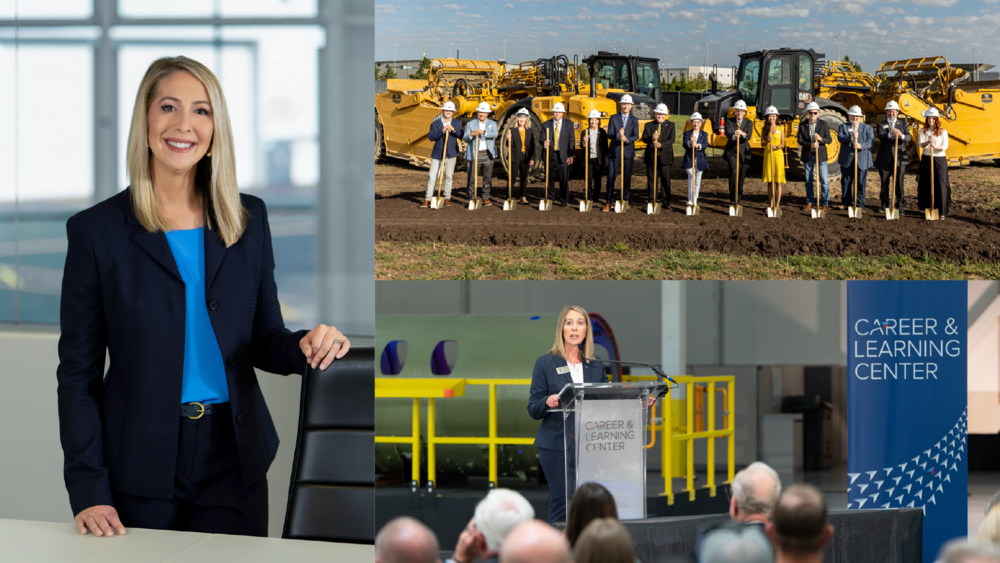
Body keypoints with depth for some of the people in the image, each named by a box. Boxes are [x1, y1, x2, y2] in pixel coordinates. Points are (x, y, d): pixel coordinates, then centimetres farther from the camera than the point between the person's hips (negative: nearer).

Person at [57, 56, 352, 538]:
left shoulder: (249, 219, 6)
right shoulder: (96, 230, -3)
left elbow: (264, 343, 12)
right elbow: (78, 371, -2)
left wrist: (305, 347, -12)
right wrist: (88, 489, -9)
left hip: (233, 463, 2)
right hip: (140, 472, -2)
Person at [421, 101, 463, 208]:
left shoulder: (457, 123, 7)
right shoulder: (435, 124, 1)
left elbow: (462, 135, -7)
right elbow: (431, 137, -13)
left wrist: (454, 130, -23)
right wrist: (442, 130, -24)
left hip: (451, 154, 1)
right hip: (438, 154, -1)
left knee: (448, 177, 8)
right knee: (432, 177, -5)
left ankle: (447, 198, 19)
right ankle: (427, 200, -1)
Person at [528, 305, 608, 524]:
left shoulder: (596, 366, 15)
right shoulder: (545, 363, 4)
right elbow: (533, 409, 2)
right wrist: (548, 402, -19)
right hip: (557, 446, -3)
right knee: (561, 505, -7)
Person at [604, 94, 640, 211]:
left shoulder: (634, 120, 5)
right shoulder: (613, 118, 2)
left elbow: (636, 136, -7)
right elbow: (609, 134, -7)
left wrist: (626, 139, -27)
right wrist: (617, 135, -28)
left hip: (628, 152, 1)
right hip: (615, 152, -1)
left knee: (627, 178, 6)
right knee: (611, 177, -5)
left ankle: (625, 200, 20)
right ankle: (609, 201, 1)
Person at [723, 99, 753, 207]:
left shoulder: (749, 123, 2)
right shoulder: (729, 122, -1)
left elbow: (749, 136, -14)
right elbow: (728, 133, -19)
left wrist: (743, 134, -38)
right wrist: (733, 136, -42)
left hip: (743, 152, 2)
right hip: (731, 151, -2)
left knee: (741, 175, 7)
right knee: (734, 171, -20)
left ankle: (739, 197, 24)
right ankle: (733, 198, -17)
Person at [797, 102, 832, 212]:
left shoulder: (823, 124, -3)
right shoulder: (802, 125, -1)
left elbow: (829, 140, -3)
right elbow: (800, 140, -5)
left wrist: (821, 139, -23)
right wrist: (810, 145, -22)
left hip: (820, 155, -1)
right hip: (808, 155, 1)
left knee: (824, 180, -2)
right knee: (808, 181, 9)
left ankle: (824, 203, 8)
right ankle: (810, 202, 20)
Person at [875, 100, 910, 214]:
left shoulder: (903, 124, 8)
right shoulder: (881, 125, 7)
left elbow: (908, 137, -9)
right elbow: (881, 136, -13)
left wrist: (901, 135, -33)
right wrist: (890, 134, -35)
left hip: (899, 159, -1)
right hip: (885, 159, 1)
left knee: (899, 183, -3)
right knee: (884, 183, 7)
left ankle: (899, 206, 2)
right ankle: (884, 205, 18)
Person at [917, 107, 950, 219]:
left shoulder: (943, 132, 1)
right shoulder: (923, 131, 6)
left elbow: (944, 147, -8)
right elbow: (921, 144, -7)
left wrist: (935, 146, -27)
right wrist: (928, 142, -28)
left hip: (940, 159, -2)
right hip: (926, 159, 2)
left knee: (941, 184, -8)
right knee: (926, 184, 3)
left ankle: (942, 211, -7)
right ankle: (927, 207, 18)